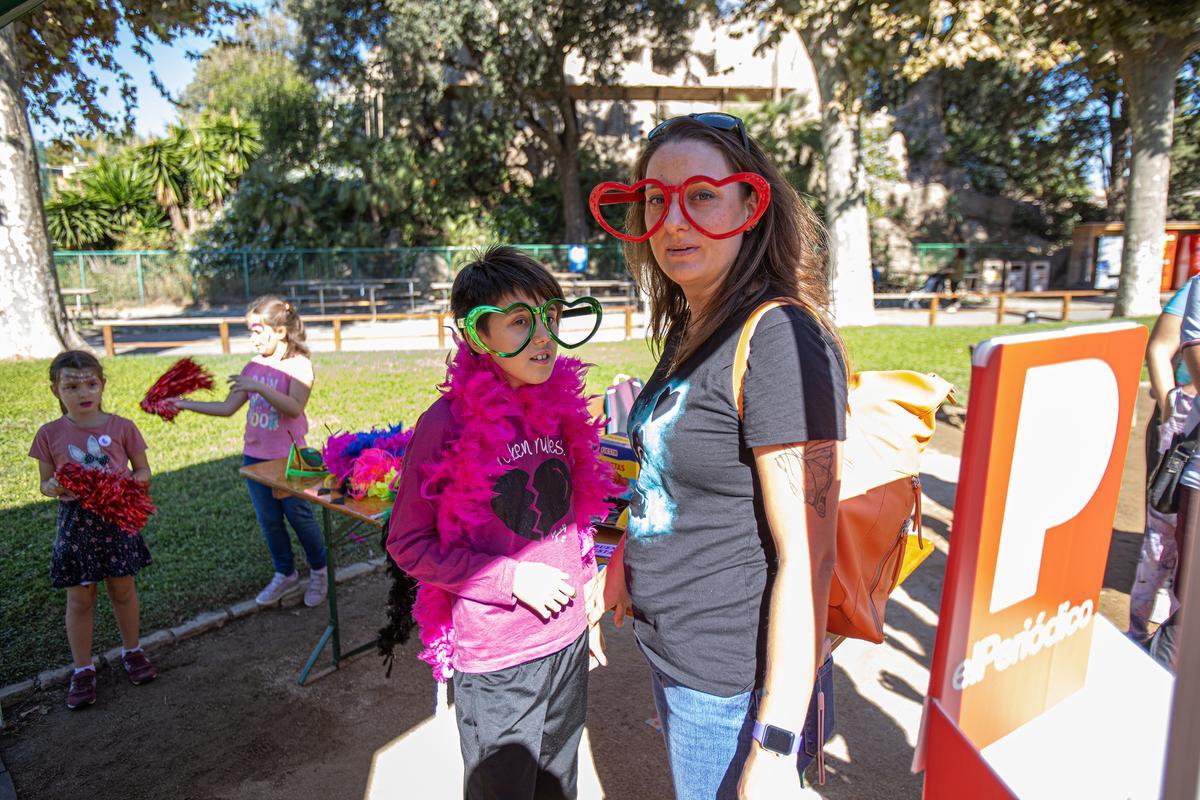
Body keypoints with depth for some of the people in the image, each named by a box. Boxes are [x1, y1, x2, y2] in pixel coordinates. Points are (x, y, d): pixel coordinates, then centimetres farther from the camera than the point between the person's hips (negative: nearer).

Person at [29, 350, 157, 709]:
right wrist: (53, 488, -19)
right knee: (80, 599, 10)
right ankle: (83, 669, 26)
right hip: (75, 522, 0)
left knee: (123, 589, 14)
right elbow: (46, 482, 3)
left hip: (117, 519, 0)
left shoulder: (122, 427, -7)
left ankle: (132, 651, 35)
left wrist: (135, 481, -19)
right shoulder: (50, 434, -5)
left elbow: (143, 469, 3)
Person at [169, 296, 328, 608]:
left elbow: (294, 407, -26)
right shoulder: (254, 366, 6)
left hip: (288, 457, -6)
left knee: (299, 515, 4)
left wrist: (259, 388, -33)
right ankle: (285, 575, 31)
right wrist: (185, 404, 2)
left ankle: (319, 573, 24)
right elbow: (228, 408, 8)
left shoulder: (299, 364, -12)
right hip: (255, 456, 6)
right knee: (268, 520, 13)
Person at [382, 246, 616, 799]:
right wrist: (512, 578, -20)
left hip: (567, 645, 6)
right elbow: (408, 545, -12)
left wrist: (588, 612, 14)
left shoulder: (560, 409, -1)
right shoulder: (447, 424, -19)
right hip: (495, 660, -5)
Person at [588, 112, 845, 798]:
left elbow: (808, 558, -25)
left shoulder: (779, 340, -24)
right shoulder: (688, 330, 4)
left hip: (734, 684, -8)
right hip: (670, 654, 9)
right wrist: (630, 559, 17)